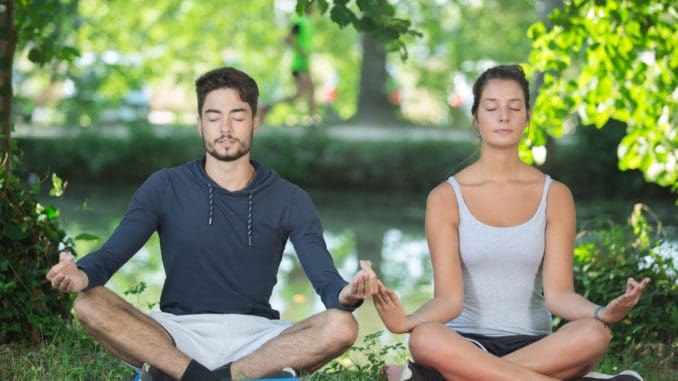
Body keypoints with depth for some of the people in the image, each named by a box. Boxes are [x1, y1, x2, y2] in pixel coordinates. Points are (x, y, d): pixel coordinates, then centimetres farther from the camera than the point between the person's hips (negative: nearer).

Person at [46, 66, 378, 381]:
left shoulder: (289, 200, 4)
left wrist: (346, 294, -32)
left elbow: (325, 278, -6)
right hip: (179, 332, 0)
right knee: (89, 305, -25)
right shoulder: (164, 188, 4)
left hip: (255, 334, 0)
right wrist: (82, 274, -31)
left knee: (341, 327, -28)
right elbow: (111, 253, -5)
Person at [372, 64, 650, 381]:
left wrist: (603, 313, -26)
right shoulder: (446, 198, 0)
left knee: (593, 335, -32)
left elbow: (557, 293, -3)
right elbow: (449, 298, -9)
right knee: (425, 339, -38)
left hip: (533, 343, 2)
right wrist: (407, 321, -32)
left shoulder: (554, 196, 5)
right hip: (467, 341, -2)